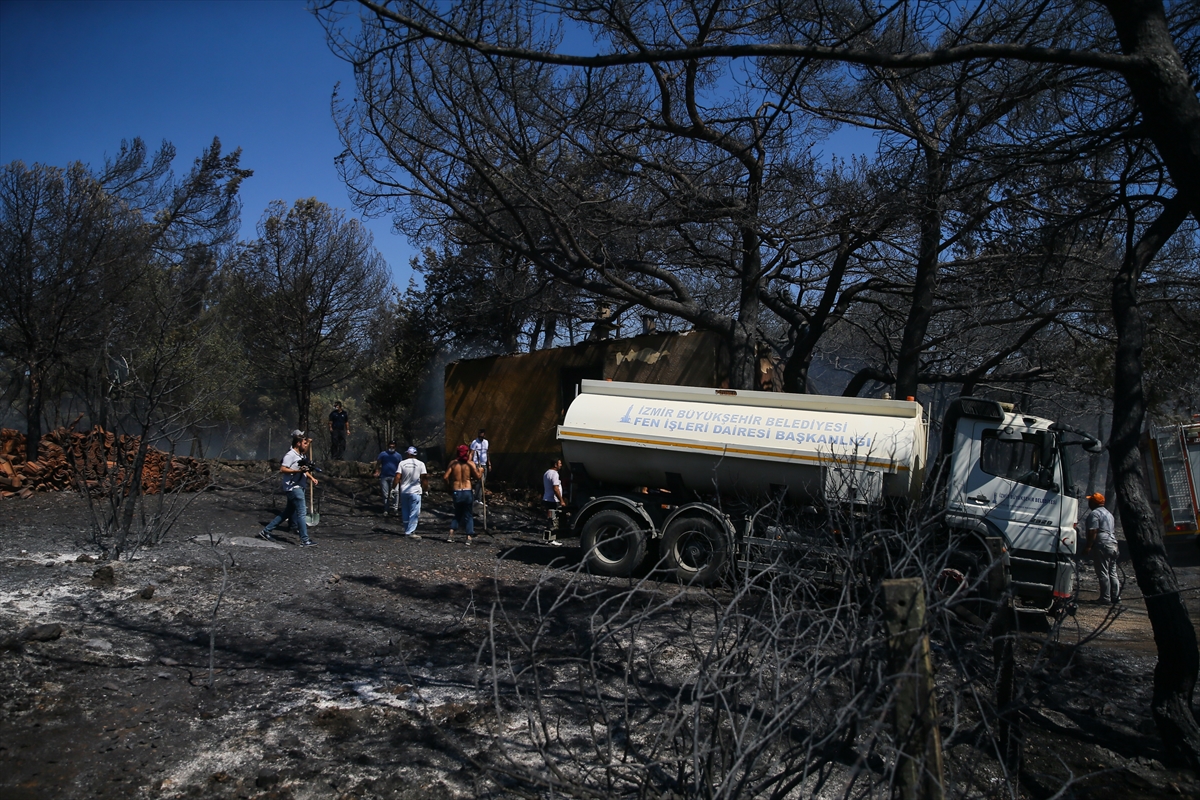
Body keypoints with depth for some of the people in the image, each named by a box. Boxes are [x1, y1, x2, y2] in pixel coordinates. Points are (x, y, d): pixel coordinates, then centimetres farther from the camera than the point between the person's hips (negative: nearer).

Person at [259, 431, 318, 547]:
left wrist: (311, 478, 11)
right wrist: (298, 470, -26)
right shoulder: (290, 455, -13)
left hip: (298, 487, 10)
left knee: (288, 512, 15)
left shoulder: (301, 455, 17)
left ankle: (266, 531, 23)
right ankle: (305, 540, -5)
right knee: (301, 513, -9)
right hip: (293, 488, -10)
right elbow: (282, 470, -20)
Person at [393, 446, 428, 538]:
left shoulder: (402, 463, 0)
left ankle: (407, 530, 21)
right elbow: (424, 478, -4)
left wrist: (394, 486, 5)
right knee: (414, 512, 1)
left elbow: (398, 477, -6)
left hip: (403, 491, 3)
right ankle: (411, 532, -3)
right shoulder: (420, 464, -3)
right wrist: (425, 488, 8)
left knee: (405, 512, 14)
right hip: (415, 491, -3)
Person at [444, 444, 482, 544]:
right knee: (468, 515, 9)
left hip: (456, 492, 2)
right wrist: (481, 472, 9)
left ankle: (451, 534, 6)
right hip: (468, 492, -2)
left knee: (457, 514, 19)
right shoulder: (470, 463, -5)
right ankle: (468, 538, 4)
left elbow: (445, 477, -4)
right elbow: (477, 476, -11)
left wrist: (449, 486, 11)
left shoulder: (453, 463, 1)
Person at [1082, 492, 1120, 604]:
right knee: (1112, 573, 12)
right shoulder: (1109, 513, 23)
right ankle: (1116, 597, 12)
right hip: (1113, 545, 10)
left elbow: (1093, 532, -17)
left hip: (1102, 545, -10)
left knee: (1103, 573, -7)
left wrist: (1088, 546, -19)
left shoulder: (1094, 514, -8)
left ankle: (1105, 598, -7)